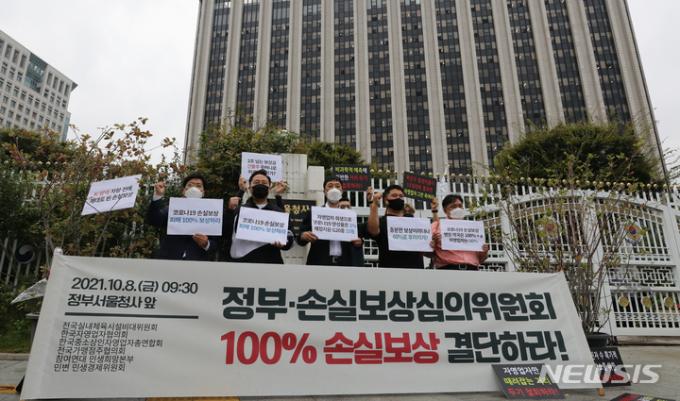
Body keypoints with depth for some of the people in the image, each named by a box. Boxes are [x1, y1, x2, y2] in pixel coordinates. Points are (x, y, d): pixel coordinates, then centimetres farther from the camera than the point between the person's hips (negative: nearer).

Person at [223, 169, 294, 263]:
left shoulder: (279, 212, 15)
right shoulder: (238, 210, 12)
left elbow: (289, 236, 12)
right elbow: (224, 233, 0)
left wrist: (283, 243, -11)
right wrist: (229, 210, -11)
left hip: (270, 262, 1)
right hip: (240, 261, -1)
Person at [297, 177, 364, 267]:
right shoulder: (313, 213, 8)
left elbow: (358, 238, 14)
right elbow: (301, 235, 3)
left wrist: (359, 242, -9)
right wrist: (304, 236, -20)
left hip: (345, 263, 2)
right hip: (320, 262, -2)